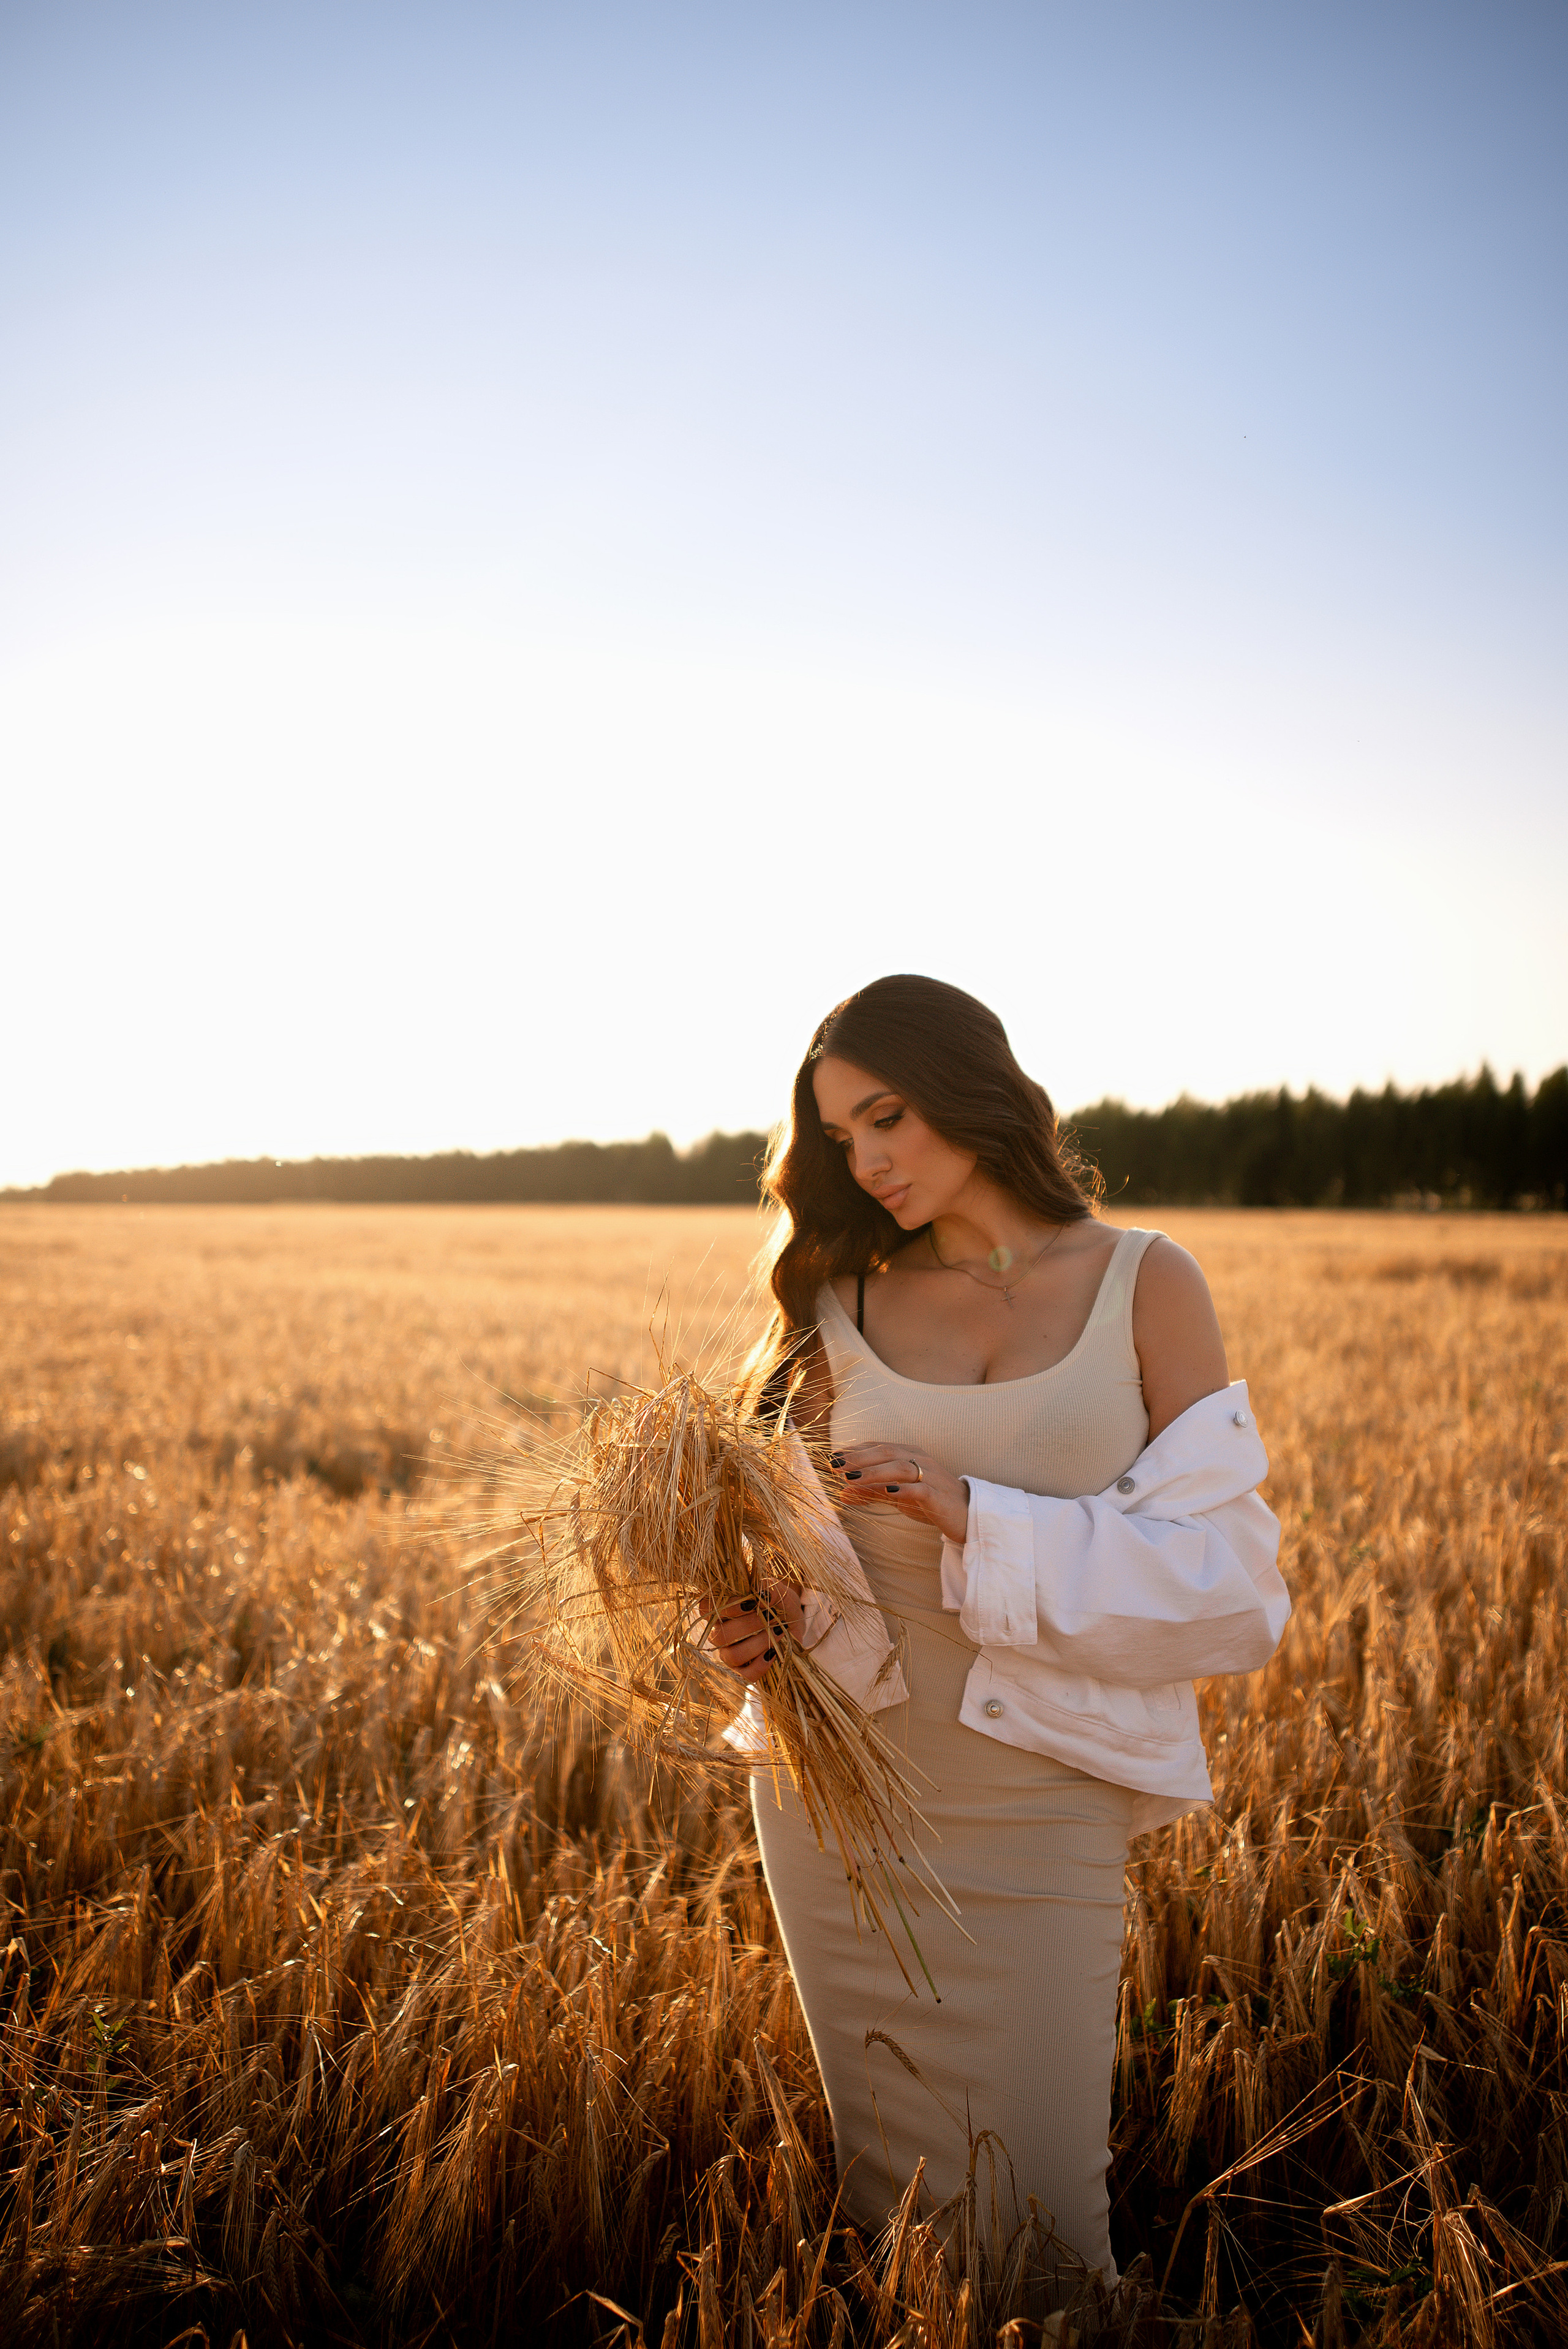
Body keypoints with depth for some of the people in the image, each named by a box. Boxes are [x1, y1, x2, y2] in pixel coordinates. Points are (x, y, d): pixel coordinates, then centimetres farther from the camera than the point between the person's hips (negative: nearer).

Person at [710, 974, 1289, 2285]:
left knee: (1028, 2174, 4)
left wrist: (980, 1520, -18)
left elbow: (1230, 1592, -7)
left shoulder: (1147, 1286, -3)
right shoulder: (842, 1305, 4)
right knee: (891, 2166, 13)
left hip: (1035, 1795, -2)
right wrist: (763, 1620, -13)